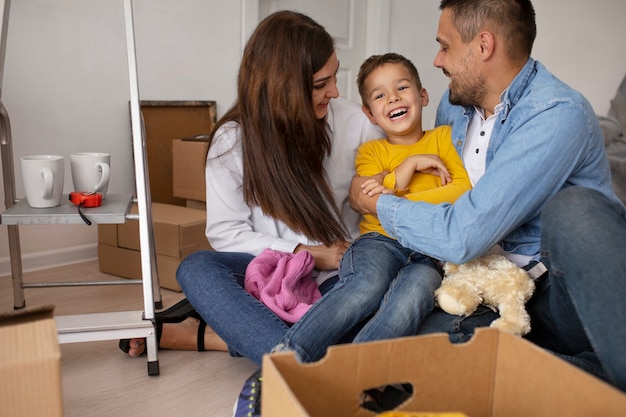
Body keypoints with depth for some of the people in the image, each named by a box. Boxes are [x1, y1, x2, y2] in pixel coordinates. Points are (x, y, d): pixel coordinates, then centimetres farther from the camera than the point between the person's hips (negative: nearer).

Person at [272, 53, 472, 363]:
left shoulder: (444, 137, 18)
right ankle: (288, 356, -38)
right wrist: (412, 163, -5)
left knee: (413, 293, -35)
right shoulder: (371, 151, 20)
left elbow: (464, 189, 2)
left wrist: (399, 201, -7)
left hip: (431, 255, 0)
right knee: (369, 284, -35)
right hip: (380, 243, 0)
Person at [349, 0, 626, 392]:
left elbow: (462, 236, -27)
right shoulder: (455, 103, 7)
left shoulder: (558, 113, -20)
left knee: (572, 210, -36)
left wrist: (376, 203, -12)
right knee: (428, 332, -25)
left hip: (577, 289, -6)